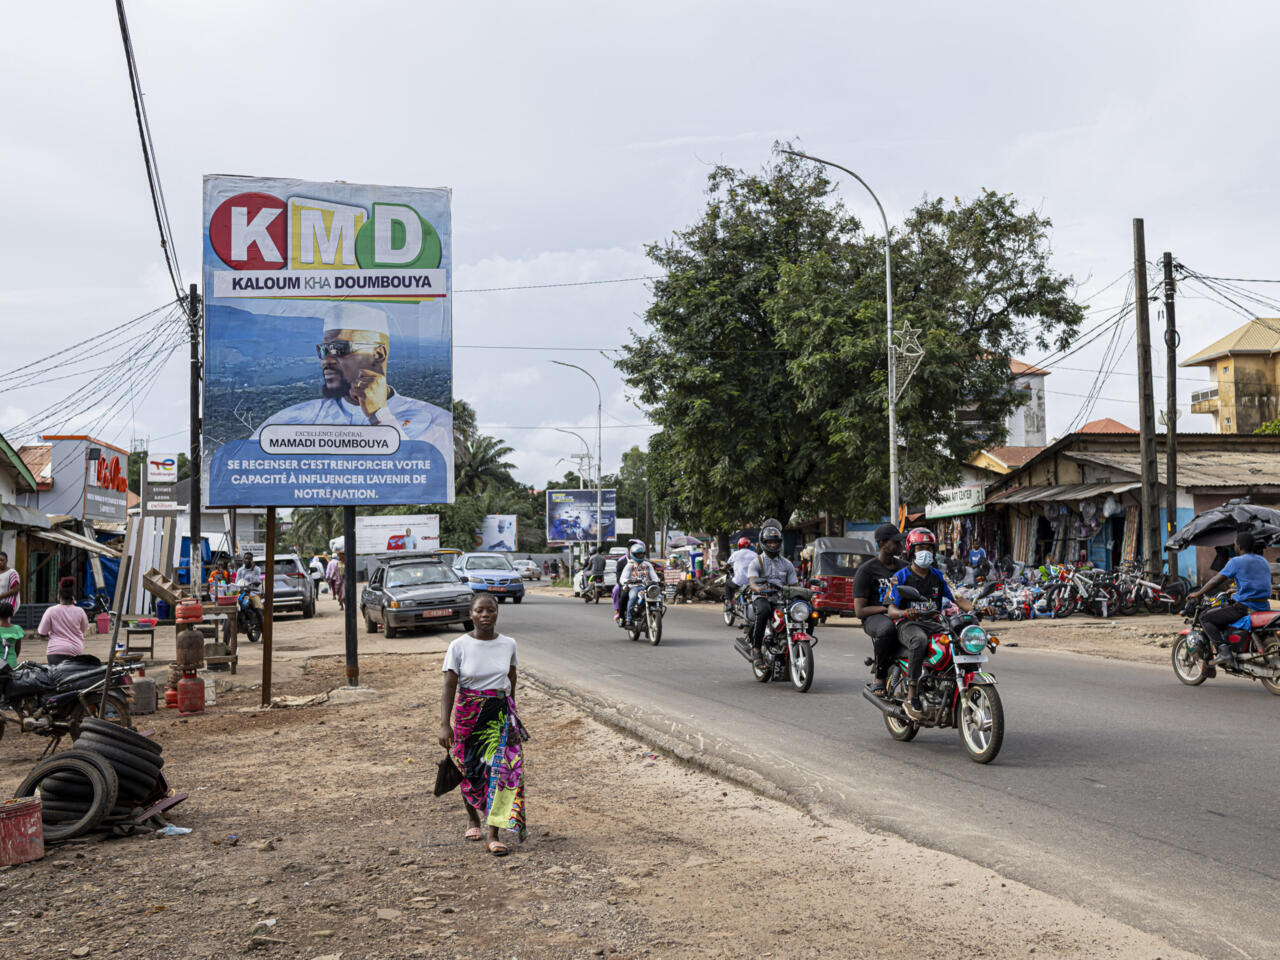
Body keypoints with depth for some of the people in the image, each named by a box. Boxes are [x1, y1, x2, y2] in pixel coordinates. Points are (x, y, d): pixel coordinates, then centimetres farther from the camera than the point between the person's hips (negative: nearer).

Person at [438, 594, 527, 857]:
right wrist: (444, 724, -18)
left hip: (500, 713, 1)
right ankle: (473, 818, 38)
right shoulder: (459, 646, -8)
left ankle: (493, 835, -8)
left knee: (501, 769, -11)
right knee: (469, 769, 11)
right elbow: (449, 687, -10)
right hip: (468, 713, -1)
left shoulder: (508, 645, 0)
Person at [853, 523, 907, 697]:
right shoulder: (866, 570, -1)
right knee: (887, 628, -42)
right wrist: (887, 608, -18)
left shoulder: (903, 566, 18)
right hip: (874, 617, -5)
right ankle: (879, 678, -23)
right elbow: (859, 611, -6)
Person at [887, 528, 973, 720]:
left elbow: (956, 598, 9)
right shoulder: (900, 577, 2)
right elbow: (891, 609, -4)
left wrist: (974, 608, -12)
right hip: (908, 625, -4)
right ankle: (911, 697, -39)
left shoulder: (938, 576, 15)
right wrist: (905, 613, -27)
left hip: (933, 624, 5)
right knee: (920, 640, -40)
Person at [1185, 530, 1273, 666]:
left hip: (1244, 607, -8)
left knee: (1205, 617, 0)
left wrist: (1198, 594, 3)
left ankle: (1224, 651, -17)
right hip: (1264, 608, 8)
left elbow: (1216, 581, -8)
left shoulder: (1236, 562, -7)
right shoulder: (1264, 562, 16)